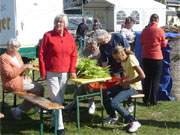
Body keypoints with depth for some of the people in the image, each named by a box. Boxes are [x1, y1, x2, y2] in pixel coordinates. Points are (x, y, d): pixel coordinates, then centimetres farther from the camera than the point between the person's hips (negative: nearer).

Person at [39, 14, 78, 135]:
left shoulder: (70, 37, 6)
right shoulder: (48, 36, -5)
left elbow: (74, 55, 9)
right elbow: (41, 54, -5)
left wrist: (72, 70, 1)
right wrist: (43, 72, -7)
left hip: (65, 73, 4)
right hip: (52, 73, -4)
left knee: (60, 98, 13)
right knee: (55, 99, -4)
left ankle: (55, 120, 29)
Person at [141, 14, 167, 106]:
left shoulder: (144, 30, -1)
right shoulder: (160, 31, -10)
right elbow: (163, 45, 0)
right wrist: (166, 41, 20)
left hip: (146, 57, 3)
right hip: (157, 58, -3)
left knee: (147, 79, 12)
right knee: (156, 80, 6)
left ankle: (146, 100, 14)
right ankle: (153, 100, 7)